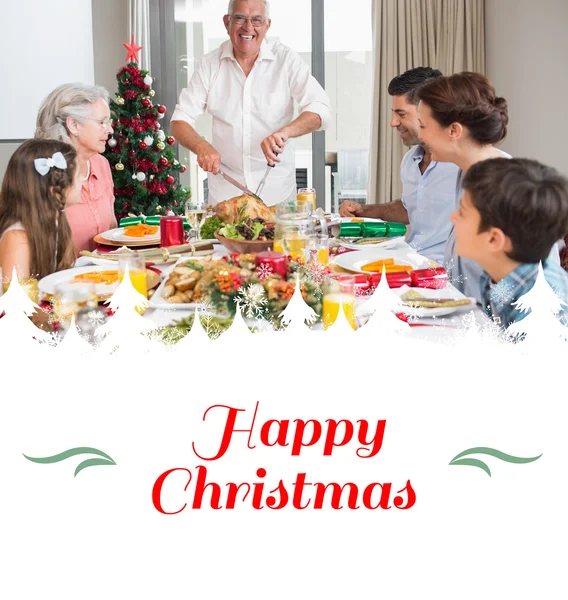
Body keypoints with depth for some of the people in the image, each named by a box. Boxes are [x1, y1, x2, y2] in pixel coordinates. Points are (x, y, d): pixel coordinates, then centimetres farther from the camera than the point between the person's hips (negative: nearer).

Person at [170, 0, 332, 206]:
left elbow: (321, 110, -14)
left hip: (277, 187, -1)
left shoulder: (286, 59, -6)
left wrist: (285, 131, -33)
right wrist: (202, 147, -24)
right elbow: (180, 121, -3)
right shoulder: (210, 64, -2)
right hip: (225, 187, 1)